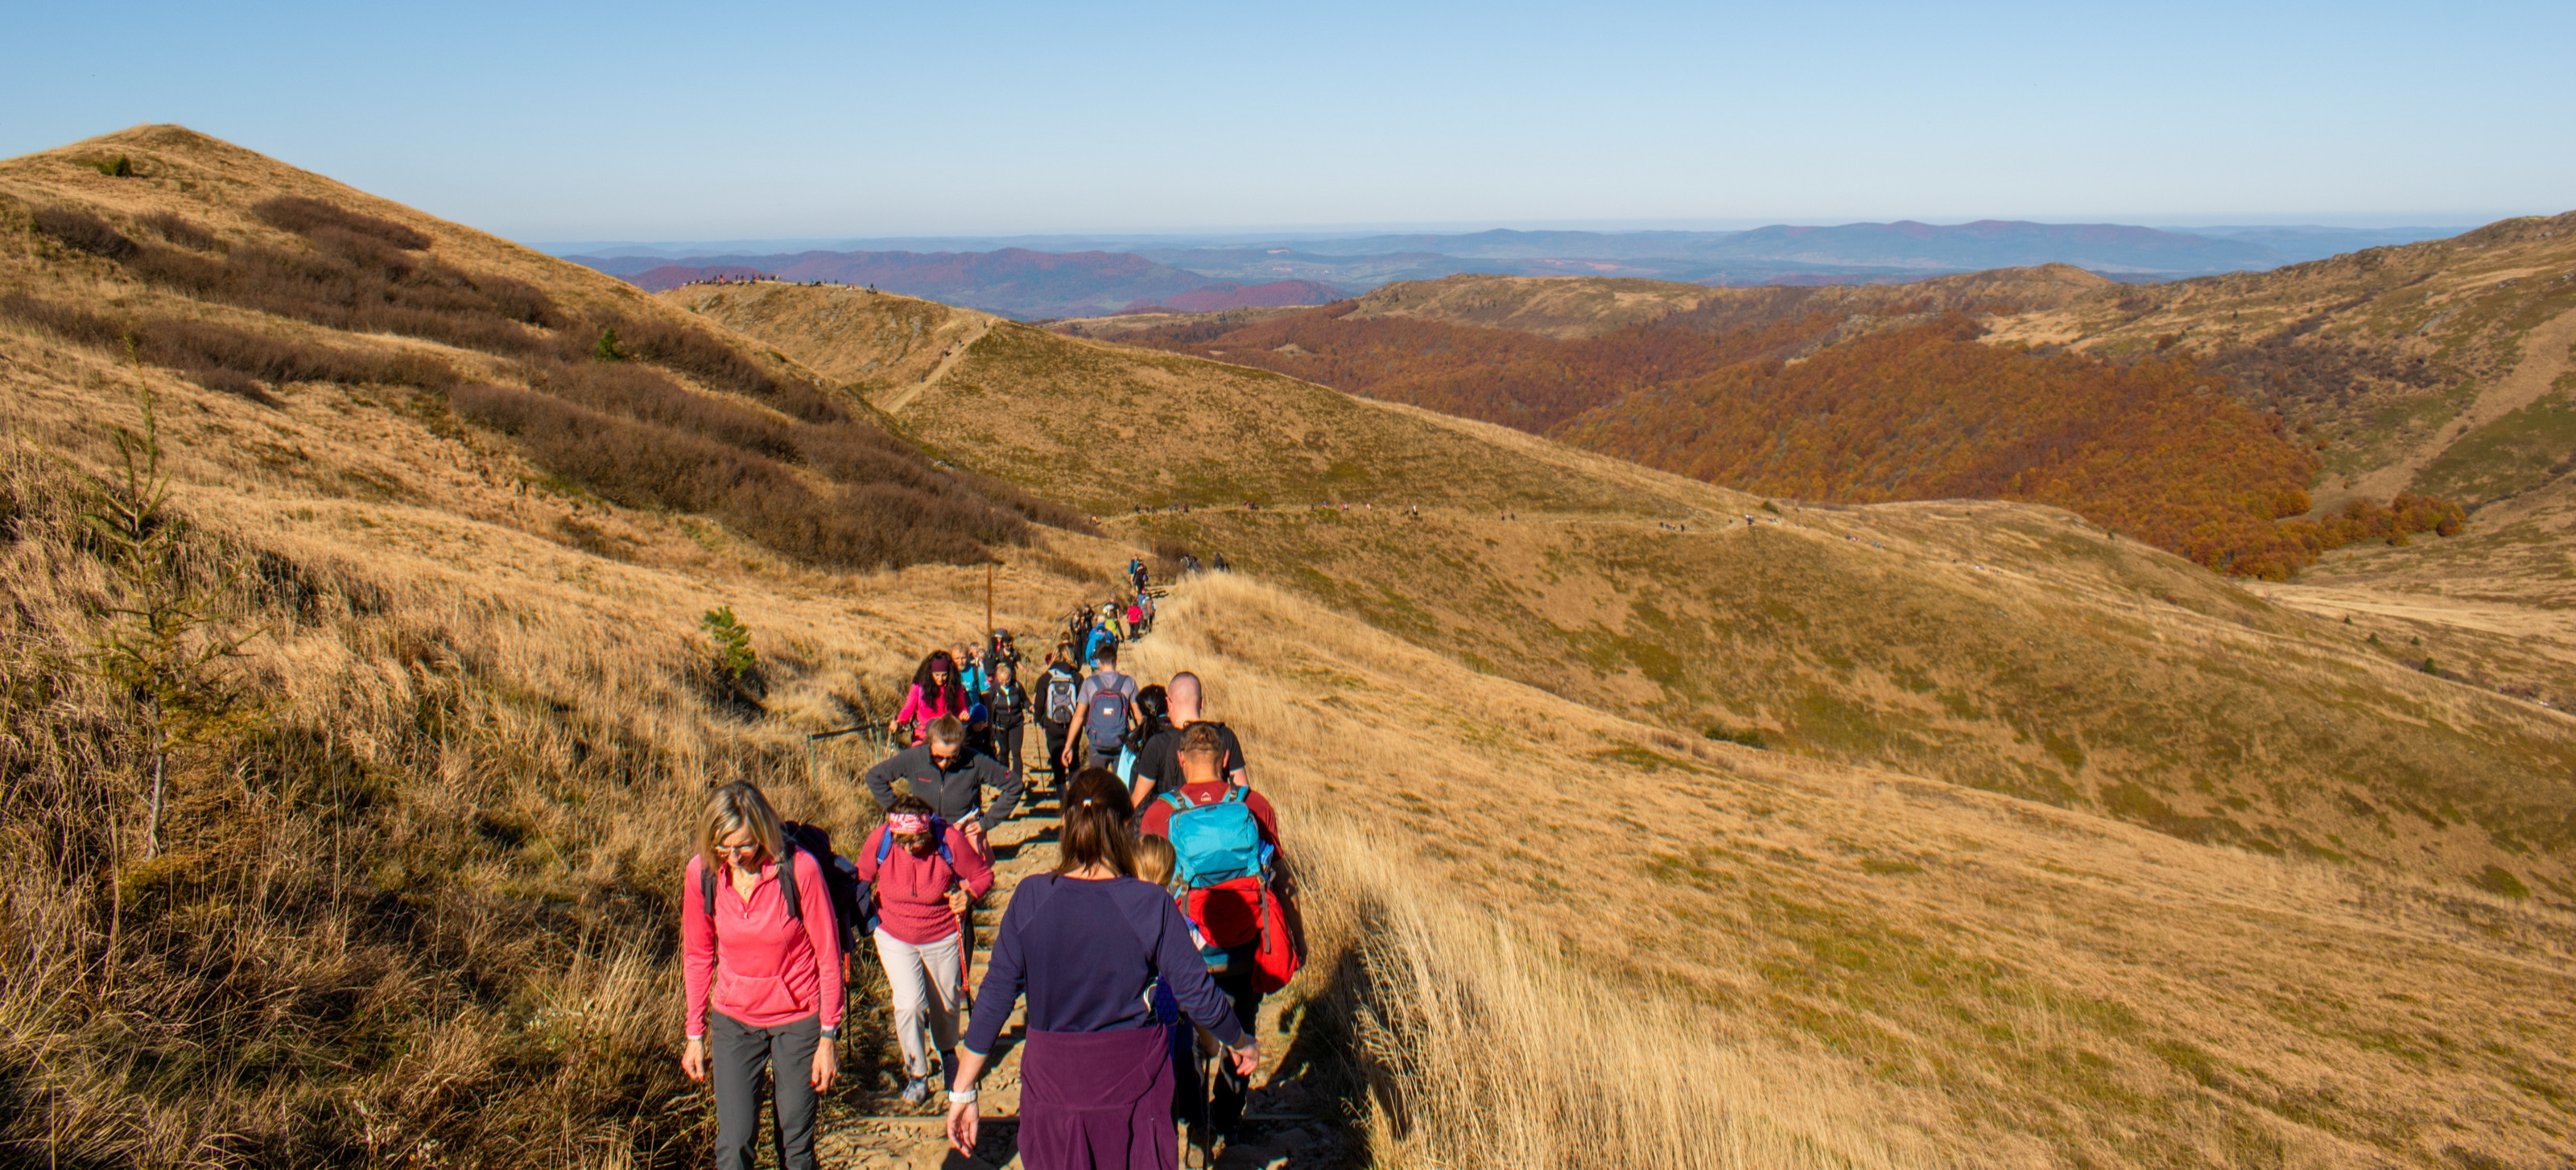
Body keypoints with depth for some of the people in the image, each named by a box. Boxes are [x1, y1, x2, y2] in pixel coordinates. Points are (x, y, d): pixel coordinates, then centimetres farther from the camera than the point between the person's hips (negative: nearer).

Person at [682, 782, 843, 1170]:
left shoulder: (800, 869, -20)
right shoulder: (702, 873, -10)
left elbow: (829, 958, -11)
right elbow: (697, 957, 5)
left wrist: (828, 1038, -8)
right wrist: (696, 1035, 7)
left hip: (798, 1019, -2)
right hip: (734, 1019, 2)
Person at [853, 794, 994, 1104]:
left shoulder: (951, 841, -28)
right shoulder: (879, 841, -23)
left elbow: (983, 875, -12)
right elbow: (860, 880, -2)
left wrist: (969, 894, -30)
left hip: (944, 937, 0)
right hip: (895, 937, 0)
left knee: (946, 1003, 17)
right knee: (909, 1005, -12)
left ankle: (947, 1051, 51)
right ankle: (916, 1074, 14)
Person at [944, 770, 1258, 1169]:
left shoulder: (1030, 897, -10)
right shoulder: (1151, 905, -15)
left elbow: (995, 997, -6)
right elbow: (1199, 996, -10)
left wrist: (962, 1091, 3)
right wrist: (1241, 1043, 10)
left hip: (1052, 1080, 1)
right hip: (1131, 1078, -1)